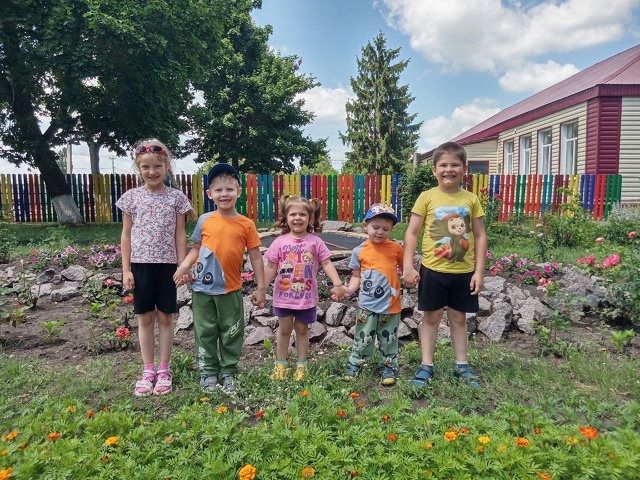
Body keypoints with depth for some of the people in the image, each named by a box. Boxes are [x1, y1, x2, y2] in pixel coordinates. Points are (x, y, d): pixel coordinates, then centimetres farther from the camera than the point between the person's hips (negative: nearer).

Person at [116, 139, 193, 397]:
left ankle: (164, 370, 20)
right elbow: (126, 235, 4)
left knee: (165, 317, 7)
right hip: (140, 265, 1)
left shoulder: (176, 197, 0)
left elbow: (180, 235, 2)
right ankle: (148, 370, 21)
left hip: (167, 265, -1)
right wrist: (126, 269, 0)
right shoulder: (131, 197, 2)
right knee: (145, 318, 9)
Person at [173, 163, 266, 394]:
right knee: (205, 332, 12)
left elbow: (255, 257, -2)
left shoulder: (246, 224, -6)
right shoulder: (205, 220, -3)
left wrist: (261, 287, -2)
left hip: (230, 289, 0)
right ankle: (208, 372, 28)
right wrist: (183, 267, -12)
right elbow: (196, 249, 6)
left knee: (231, 333, 12)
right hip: (203, 288, 1)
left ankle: (229, 373, 29)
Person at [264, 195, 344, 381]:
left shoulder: (315, 241, -6)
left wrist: (338, 285, -16)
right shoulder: (280, 242, -5)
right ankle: (280, 364, 29)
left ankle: (301, 365, 29)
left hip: (307, 297, 0)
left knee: (302, 329, 15)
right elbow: (271, 268, -2)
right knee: (284, 329, 14)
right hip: (283, 296, 0)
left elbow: (327, 264, -6)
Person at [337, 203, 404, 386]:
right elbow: (356, 276, 2)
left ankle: (389, 367, 32)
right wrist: (348, 290, -14)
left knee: (389, 339, 15)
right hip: (367, 305, 0)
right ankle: (355, 364, 30)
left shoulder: (396, 248, -2)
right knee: (363, 338, 12)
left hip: (391, 305, 0)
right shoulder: (359, 251, -3)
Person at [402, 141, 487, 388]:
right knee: (432, 316, 9)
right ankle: (426, 366, 20)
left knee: (458, 317, 14)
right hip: (433, 270, -2)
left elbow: (480, 236, 4)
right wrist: (408, 267, -10)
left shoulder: (471, 199, 1)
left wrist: (478, 271, -1)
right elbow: (411, 233, -5)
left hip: (463, 272, 2)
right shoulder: (427, 197, -5)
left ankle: (462, 365, 27)